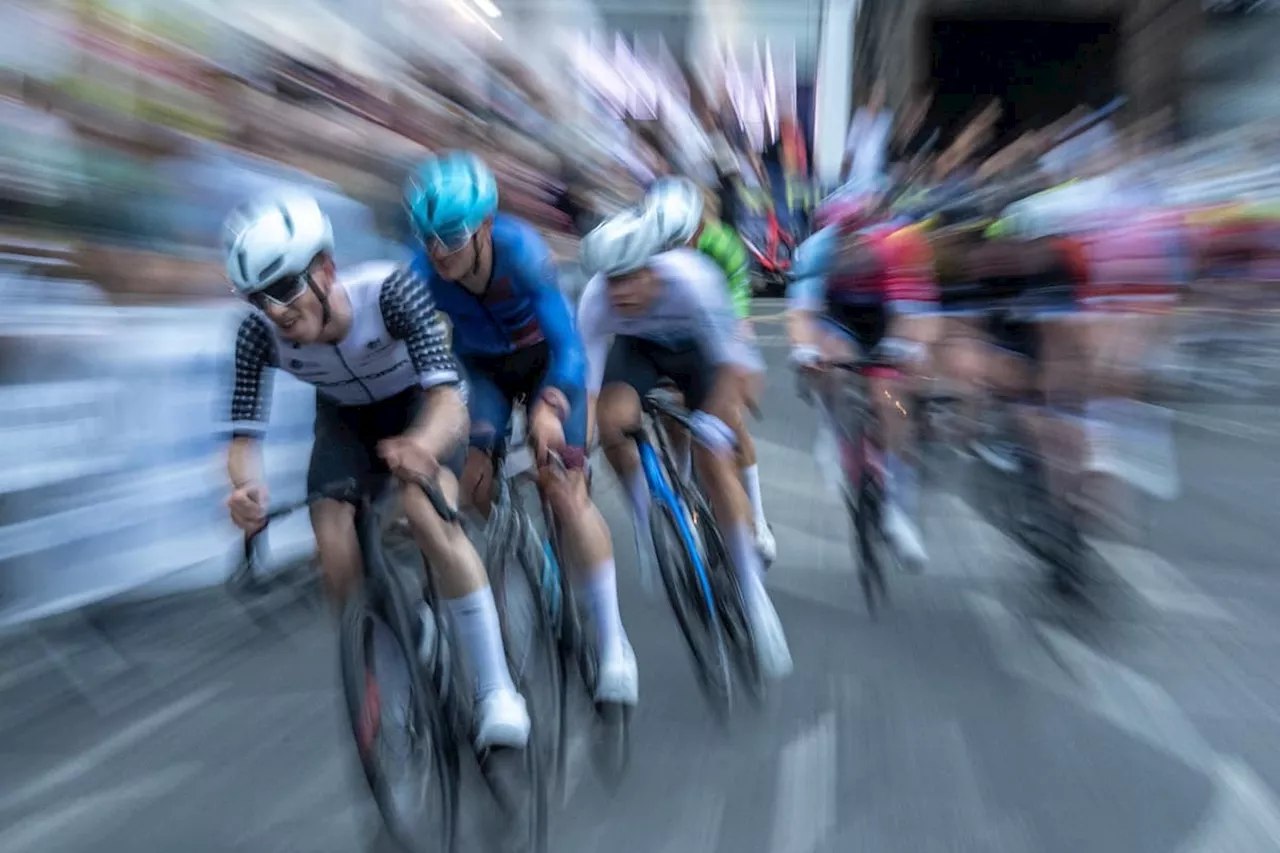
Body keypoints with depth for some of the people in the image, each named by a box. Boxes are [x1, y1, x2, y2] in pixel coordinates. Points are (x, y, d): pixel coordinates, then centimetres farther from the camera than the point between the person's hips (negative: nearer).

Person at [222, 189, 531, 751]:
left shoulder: (392, 290, -37)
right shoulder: (258, 334, -27)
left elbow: (448, 398, -44)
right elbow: (244, 435, -24)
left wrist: (420, 446, -67)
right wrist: (247, 490, -48)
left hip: (416, 402, -3)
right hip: (344, 416, 3)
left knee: (429, 517, -29)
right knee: (335, 559, -16)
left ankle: (496, 689, -17)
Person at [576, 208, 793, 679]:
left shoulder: (691, 278, -38)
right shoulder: (595, 301, -30)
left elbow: (732, 364, -32)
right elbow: (584, 383, -28)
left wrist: (712, 421, -39)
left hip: (700, 348, -2)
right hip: (638, 348, 2)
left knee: (713, 463, -16)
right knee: (611, 420, -28)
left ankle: (753, 591, -5)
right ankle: (645, 516, -1)